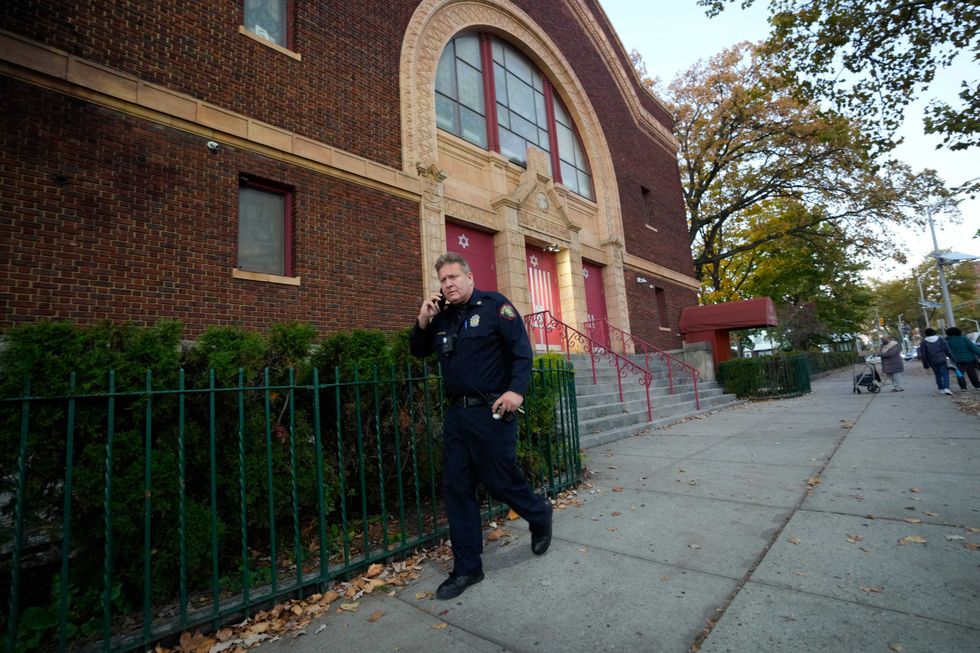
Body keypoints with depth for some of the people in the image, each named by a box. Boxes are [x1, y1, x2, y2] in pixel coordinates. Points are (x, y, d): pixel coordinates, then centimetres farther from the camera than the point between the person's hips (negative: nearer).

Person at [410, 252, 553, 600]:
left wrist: (516, 389, -25)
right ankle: (467, 567, 23)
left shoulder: (494, 305, -5)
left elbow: (522, 349, -11)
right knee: (456, 488, 8)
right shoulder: (441, 317, 13)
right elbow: (418, 351, 19)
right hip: (456, 414, 6)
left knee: (500, 481, 4)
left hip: (491, 412, -6)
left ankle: (539, 514, 37)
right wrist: (423, 321, 0)